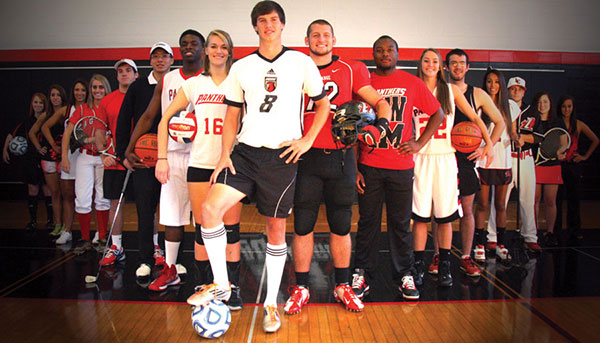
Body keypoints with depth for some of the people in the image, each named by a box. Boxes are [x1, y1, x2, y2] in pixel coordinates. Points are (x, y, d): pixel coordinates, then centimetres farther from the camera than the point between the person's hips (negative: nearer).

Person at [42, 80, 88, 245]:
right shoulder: (65, 110, 10)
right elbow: (45, 127, 18)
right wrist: (54, 145, 10)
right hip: (69, 155, 3)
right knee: (68, 195, 5)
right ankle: (66, 231, 12)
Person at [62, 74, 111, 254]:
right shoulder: (82, 109, 8)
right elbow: (68, 132, 4)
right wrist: (64, 155, -6)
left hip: (104, 157, 0)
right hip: (85, 156, 0)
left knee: (103, 198, 5)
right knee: (82, 199, -5)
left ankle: (102, 238, 16)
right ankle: (85, 239, 8)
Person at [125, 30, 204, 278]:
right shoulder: (166, 81, 13)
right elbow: (149, 116, 13)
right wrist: (129, 148, 5)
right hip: (173, 153, 4)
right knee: (171, 214, 7)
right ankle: (170, 271, 18)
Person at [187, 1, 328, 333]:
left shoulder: (301, 62, 4)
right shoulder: (241, 67, 10)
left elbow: (323, 104, 10)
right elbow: (232, 114, 12)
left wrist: (307, 140, -2)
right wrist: (224, 155, 3)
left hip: (282, 155, -2)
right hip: (245, 151, 3)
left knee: (276, 227, 4)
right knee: (210, 208, -14)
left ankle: (271, 303, 20)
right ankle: (221, 284, 6)